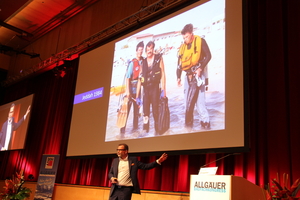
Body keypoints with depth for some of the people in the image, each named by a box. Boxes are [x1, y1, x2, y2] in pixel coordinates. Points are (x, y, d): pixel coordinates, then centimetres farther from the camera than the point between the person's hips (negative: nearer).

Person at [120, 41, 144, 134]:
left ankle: (135, 126, 24)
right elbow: (127, 77, -14)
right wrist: (127, 90, -18)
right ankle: (122, 128, 3)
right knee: (127, 107, -3)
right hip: (131, 87, -5)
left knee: (137, 107, 13)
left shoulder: (143, 61, 2)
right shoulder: (132, 63, -12)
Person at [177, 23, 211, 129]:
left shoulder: (200, 41, -2)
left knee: (199, 100, -11)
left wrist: (200, 68, -16)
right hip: (188, 76, 6)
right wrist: (178, 77, 10)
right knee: (188, 101, 7)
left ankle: (205, 123, -1)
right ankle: (188, 123, 14)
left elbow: (208, 56, -7)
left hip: (198, 75, -6)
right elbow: (180, 63, 16)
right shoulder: (182, 47, 13)